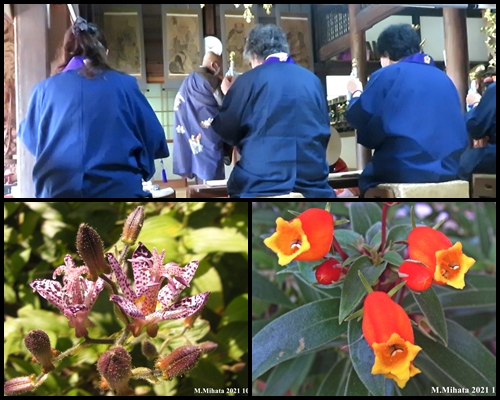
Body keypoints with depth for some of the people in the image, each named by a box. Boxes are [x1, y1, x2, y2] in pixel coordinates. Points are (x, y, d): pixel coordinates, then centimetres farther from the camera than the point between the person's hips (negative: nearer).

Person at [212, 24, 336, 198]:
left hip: (260, 186, -3)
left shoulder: (249, 80, -2)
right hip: (312, 186, 4)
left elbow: (227, 131, 6)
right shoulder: (312, 80, 10)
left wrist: (229, 94, 20)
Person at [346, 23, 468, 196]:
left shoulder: (387, 74, -2)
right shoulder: (443, 78, 15)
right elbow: (456, 129, 21)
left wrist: (356, 93, 19)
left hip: (402, 173, -6)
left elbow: (357, 117, 0)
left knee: (368, 177, 20)